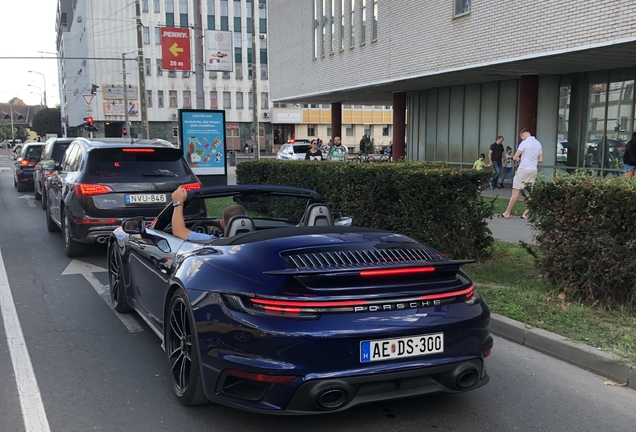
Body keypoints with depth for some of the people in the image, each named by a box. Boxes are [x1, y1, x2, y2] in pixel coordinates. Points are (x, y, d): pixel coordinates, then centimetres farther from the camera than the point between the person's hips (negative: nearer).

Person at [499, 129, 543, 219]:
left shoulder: (524, 143, -12)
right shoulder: (538, 143, 9)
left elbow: (515, 158, -12)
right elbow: (540, 160, 14)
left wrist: (518, 159, 9)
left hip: (523, 169, -7)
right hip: (533, 170, 7)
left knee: (516, 191, -5)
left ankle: (507, 213, -3)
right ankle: (526, 214, 8)